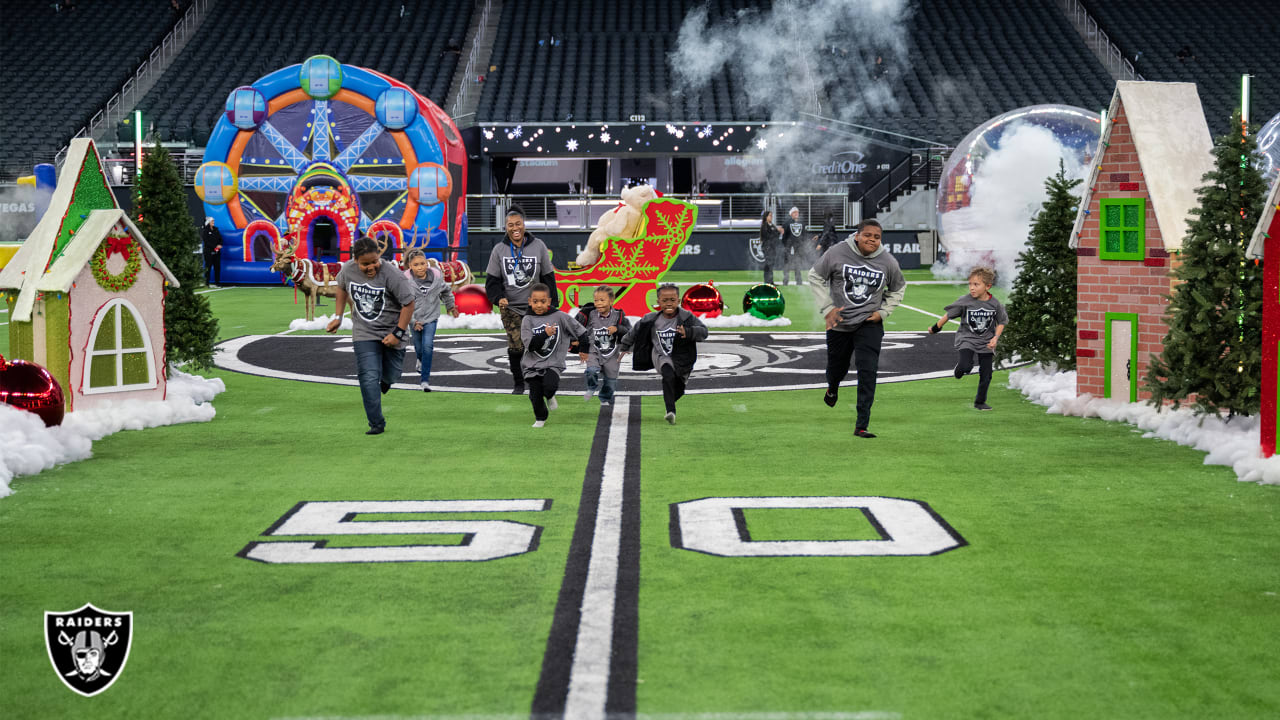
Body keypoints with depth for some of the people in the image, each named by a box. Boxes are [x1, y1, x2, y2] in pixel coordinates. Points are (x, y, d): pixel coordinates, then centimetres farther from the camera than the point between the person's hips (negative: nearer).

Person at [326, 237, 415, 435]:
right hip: (364, 333, 2)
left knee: (390, 375, 12)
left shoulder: (392, 274, -24)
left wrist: (398, 333, -17)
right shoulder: (348, 270, -10)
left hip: (390, 332, -2)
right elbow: (342, 287, 14)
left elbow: (409, 303, -16)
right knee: (369, 377, -12)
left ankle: (386, 378, 52)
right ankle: (376, 424, -5)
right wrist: (338, 316, 14)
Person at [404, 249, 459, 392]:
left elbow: (446, 291, 14)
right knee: (419, 348, 14)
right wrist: (413, 321, -18)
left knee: (427, 346, -15)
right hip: (413, 319, 0)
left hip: (431, 318, 0)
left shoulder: (436, 276, -7)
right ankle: (421, 361, 52)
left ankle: (425, 380, -10)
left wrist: (451, 306, 26)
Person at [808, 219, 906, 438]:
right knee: (836, 368, 17)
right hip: (839, 323, 0)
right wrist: (827, 308, -7)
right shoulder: (837, 253, -12)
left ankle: (862, 425, -13)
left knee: (868, 371, -15)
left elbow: (898, 289, 14)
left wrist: (883, 312, 0)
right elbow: (815, 277, 0)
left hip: (869, 324, 0)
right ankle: (833, 388, 57)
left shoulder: (888, 262, -5)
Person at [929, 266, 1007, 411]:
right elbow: (948, 314, 0)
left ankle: (980, 401, 22)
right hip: (966, 339, -2)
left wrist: (996, 337, -10)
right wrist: (935, 328, 8)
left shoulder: (995, 304, -8)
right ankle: (959, 369, 14)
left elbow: (1001, 322, 5)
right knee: (966, 366, -24)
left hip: (986, 342, 2)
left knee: (986, 374, 3)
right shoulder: (965, 301, -12)